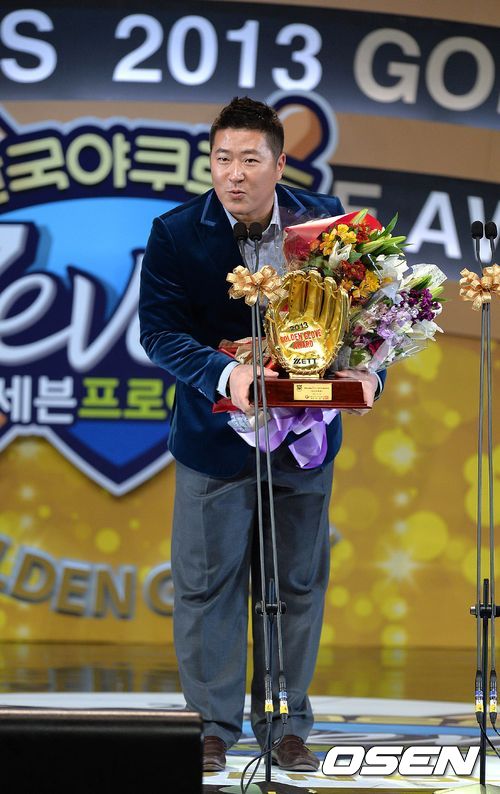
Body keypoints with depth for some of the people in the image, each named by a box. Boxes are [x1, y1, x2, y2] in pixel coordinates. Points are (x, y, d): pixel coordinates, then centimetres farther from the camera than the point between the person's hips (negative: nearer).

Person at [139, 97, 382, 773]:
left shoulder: (324, 220, -5)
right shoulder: (176, 234, -11)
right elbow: (161, 331, -15)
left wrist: (364, 368, -21)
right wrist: (226, 374, -32)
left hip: (304, 436, 2)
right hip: (215, 434, -2)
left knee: (298, 584, 10)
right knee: (208, 582, 3)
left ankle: (287, 724, 22)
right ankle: (212, 727, 15)